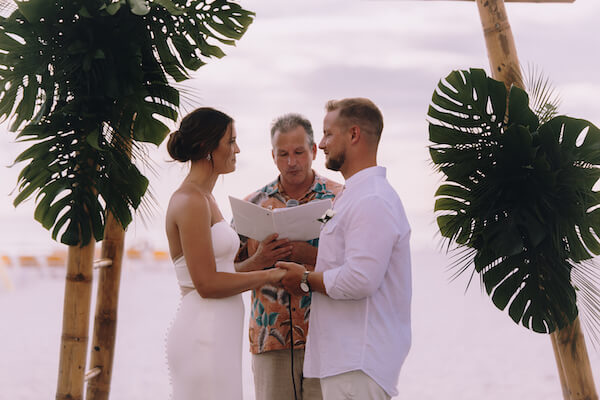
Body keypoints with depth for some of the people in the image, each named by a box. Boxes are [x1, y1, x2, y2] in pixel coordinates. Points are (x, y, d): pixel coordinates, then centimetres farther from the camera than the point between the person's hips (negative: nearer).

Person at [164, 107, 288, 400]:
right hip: (203, 339, -9)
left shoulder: (203, 198, 17)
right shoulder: (191, 201, -12)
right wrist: (268, 275, -8)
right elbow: (207, 284, -17)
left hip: (216, 338, 9)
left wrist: (258, 258, 7)